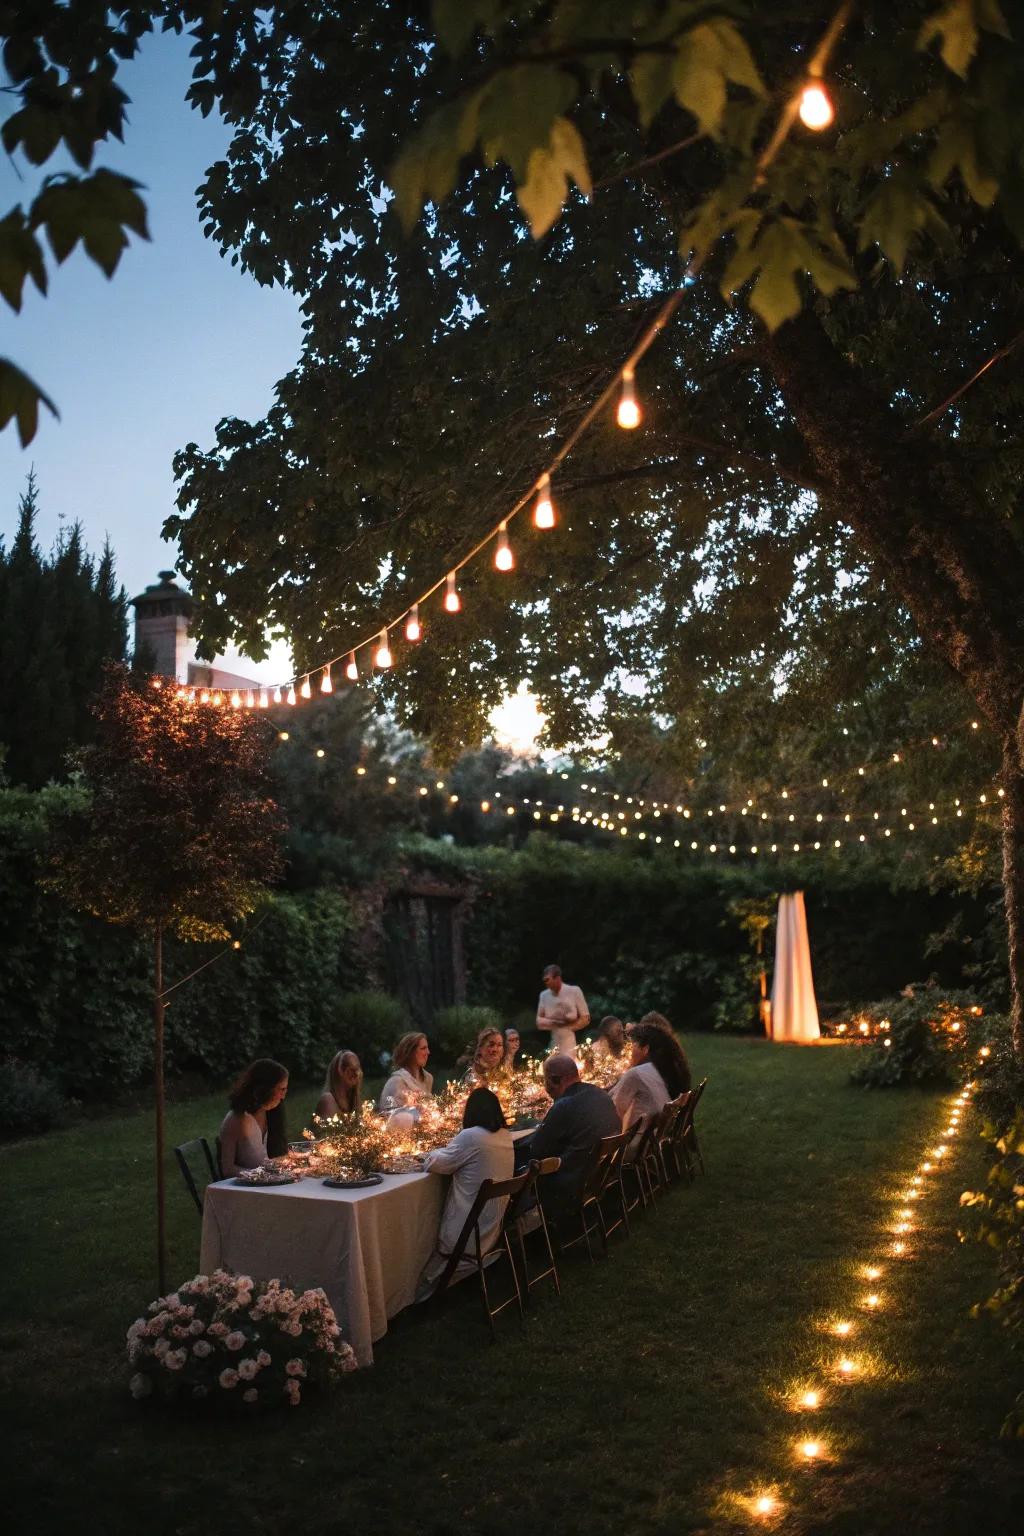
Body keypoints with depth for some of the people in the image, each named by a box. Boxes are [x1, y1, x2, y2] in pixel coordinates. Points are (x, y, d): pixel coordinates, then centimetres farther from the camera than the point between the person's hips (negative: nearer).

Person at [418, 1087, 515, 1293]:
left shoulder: (470, 1137, -22)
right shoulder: (506, 1136, 2)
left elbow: (432, 1164, -12)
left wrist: (442, 1151, 6)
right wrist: (452, 1150, 11)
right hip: (493, 1229, 7)